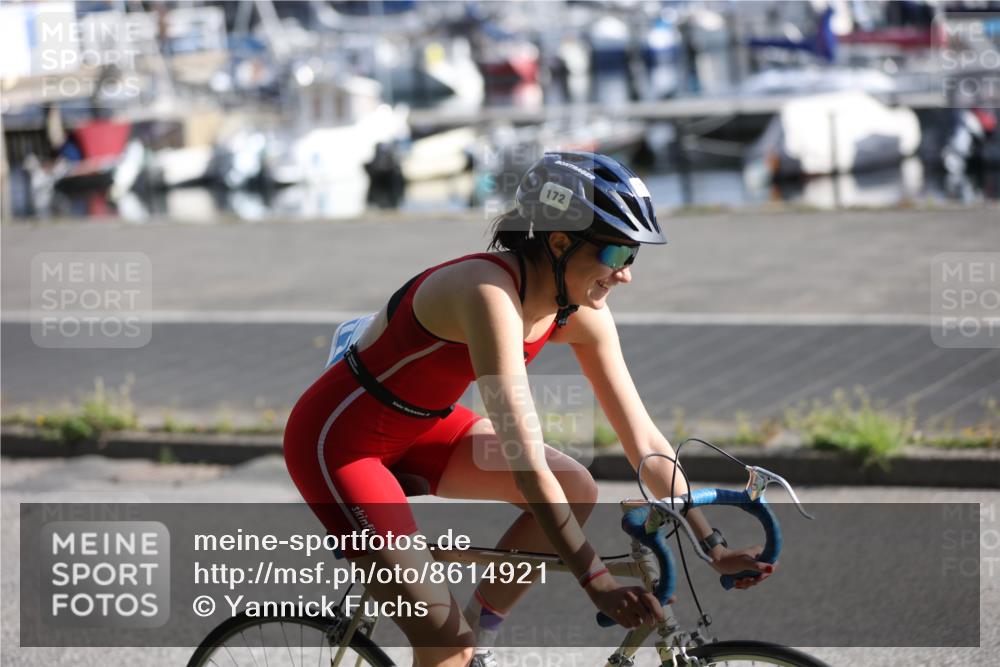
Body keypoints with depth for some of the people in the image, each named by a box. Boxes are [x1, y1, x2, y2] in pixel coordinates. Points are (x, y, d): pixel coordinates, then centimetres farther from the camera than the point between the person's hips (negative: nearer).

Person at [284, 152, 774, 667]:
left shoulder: (580, 314, -9)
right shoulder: (491, 294, -33)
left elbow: (643, 440, -3)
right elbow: (526, 462, -36)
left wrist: (713, 545, -6)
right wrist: (595, 580, -35)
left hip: (419, 427, 8)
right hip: (338, 437, -8)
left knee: (575, 490, -6)